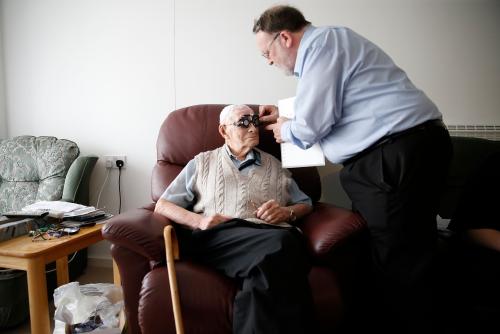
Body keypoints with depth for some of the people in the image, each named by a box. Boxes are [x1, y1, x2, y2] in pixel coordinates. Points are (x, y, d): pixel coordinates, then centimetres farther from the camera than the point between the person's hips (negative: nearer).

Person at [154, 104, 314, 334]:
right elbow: (162, 206, 16)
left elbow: (306, 204, 29)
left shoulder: (273, 165, 29)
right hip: (217, 237, -2)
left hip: (267, 234, 2)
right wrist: (199, 220, -4)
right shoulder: (202, 163, 23)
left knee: (285, 241, -39)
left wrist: (286, 212, 4)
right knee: (277, 246, -38)